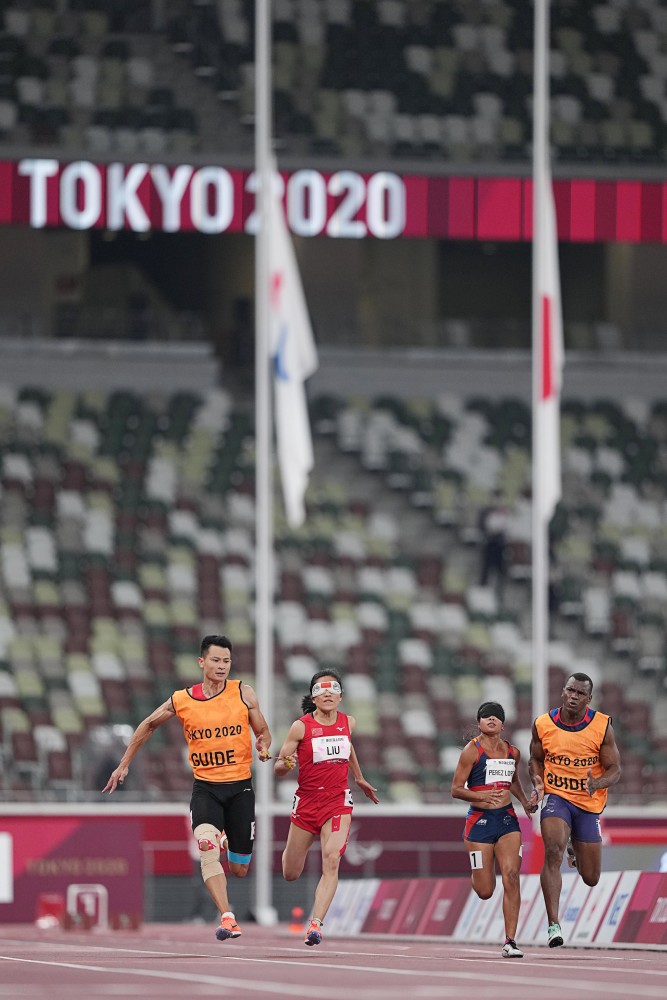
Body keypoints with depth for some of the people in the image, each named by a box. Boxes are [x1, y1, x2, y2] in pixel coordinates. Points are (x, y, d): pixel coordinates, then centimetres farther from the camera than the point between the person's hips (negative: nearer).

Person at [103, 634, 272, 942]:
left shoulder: (243, 693, -2)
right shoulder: (181, 700, -1)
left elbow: (263, 732, 8)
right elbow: (148, 726, 16)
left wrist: (263, 747, -16)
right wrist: (124, 764, 18)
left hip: (240, 786, 1)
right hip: (205, 786, -1)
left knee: (239, 870, 7)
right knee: (207, 848, -28)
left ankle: (229, 843, 45)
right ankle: (227, 918, -32)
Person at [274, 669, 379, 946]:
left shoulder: (348, 722, 3)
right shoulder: (301, 727, -8)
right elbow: (278, 767, -6)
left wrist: (360, 779, 37)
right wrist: (286, 764, -29)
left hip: (338, 802, 1)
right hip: (306, 801, -1)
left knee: (331, 862, -24)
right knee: (290, 875, 12)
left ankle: (316, 923, -29)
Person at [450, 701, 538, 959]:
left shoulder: (512, 752, 9)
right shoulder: (472, 750, -6)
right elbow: (456, 789, -7)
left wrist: (525, 801, 13)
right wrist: (481, 796, -23)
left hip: (507, 820, 3)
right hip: (479, 820, -3)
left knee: (511, 876, -14)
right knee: (485, 891, -1)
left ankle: (510, 941, -12)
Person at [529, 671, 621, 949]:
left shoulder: (602, 727, -10)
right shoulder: (543, 725, -6)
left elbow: (614, 770, -5)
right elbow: (536, 759, 11)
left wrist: (597, 784, -27)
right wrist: (538, 782, -9)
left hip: (589, 802, 1)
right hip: (556, 798, -1)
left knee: (591, 878, 9)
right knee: (553, 851, -29)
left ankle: (576, 852, 48)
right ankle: (553, 924, -29)